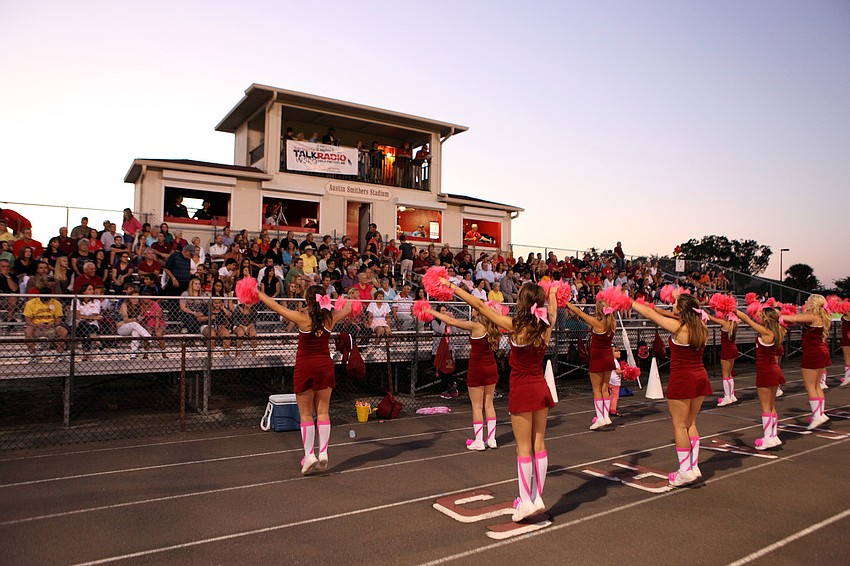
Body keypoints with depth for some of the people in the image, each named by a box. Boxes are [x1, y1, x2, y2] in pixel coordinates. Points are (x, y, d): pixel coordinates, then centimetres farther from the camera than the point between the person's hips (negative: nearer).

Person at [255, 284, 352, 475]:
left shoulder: (303, 318, -15)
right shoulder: (330, 318, -5)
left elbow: (276, 306, -5)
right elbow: (347, 309, 17)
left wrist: (258, 293, 8)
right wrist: (348, 303, 40)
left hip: (305, 367, -3)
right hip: (325, 366, 3)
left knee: (306, 414, 6)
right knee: (323, 412, 9)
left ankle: (309, 456, 5)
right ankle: (323, 454, 9)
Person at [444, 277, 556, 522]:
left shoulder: (515, 326, -17)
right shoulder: (545, 327, -4)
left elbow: (480, 306, -12)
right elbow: (553, 311, 21)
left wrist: (453, 288, -4)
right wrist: (552, 292, 42)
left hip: (522, 391, -5)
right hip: (541, 389, 5)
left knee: (523, 448, 3)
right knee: (539, 445, 12)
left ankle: (526, 501, 9)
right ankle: (537, 498, 20)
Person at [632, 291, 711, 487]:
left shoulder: (678, 327, -16)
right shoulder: (701, 328, 1)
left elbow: (649, 312, -9)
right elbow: (692, 314, 26)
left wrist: (629, 302, 1)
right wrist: (681, 300, 35)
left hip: (682, 379, -7)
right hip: (700, 377, 7)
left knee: (680, 425, 2)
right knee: (691, 423, 16)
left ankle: (685, 471, 6)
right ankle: (694, 467, 20)